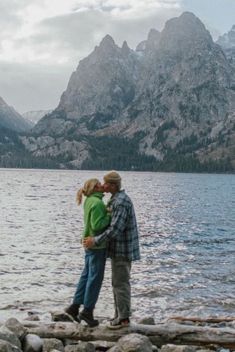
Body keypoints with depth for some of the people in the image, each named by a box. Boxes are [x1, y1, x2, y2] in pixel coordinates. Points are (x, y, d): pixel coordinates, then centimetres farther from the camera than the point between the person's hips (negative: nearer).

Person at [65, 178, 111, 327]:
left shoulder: (89, 201, 10)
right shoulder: (97, 203, -19)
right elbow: (97, 225, -24)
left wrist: (108, 212, 3)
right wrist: (110, 216, -14)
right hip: (97, 244, -9)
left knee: (87, 275, 15)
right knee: (95, 277, 1)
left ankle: (75, 306, 20)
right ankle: (87, 311, 9)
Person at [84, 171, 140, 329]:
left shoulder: (121, 202, -21)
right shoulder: (118, 199, 13)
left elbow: (115, 229, -28)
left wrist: (95, 241, -21)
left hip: (122, 250, -10)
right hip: (120, 249, 10)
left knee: (121, 283, -2)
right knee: (119, 282, 14)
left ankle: (124, 318, 7)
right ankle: (120, 315, 22)